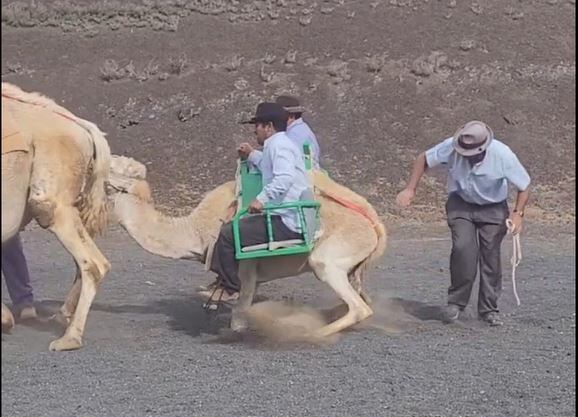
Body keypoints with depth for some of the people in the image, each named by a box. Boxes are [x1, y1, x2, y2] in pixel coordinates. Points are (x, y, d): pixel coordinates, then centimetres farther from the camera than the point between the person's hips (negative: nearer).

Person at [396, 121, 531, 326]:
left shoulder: (503, 155, -27)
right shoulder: (451, 147, -25)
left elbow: (524, 186, -13)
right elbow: (423, 159, -7)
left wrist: (518, 213, -27)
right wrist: (410, 189, -16)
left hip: (493, 207, 0)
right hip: (461, 204, 0)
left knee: (491, 254, -4)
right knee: (463, 248, -20)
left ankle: (489, 309, 12)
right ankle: (456, 302, -6)